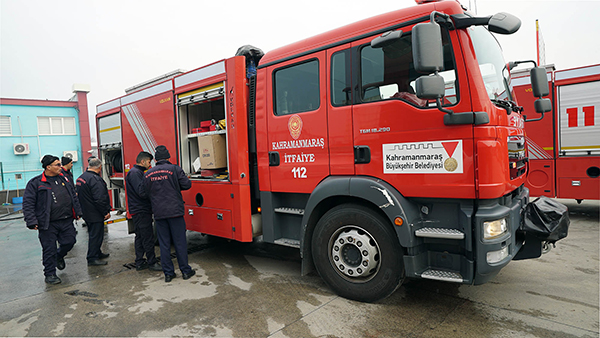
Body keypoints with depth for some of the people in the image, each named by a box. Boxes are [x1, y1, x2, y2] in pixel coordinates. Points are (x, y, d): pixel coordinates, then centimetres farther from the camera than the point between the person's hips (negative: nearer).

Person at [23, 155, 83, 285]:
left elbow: (73, 196, 18)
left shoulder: (63, 179, 10)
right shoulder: (35, 183, -7)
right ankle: (50, 274, 19)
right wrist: (32, 222, -14)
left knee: (69, 242, 7)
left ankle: (59, 256, 40)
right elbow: (28, 204, -7)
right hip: (48, 224, -4)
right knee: (49, 249, 4)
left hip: (66, 221, 5)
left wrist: (78, 212, 14)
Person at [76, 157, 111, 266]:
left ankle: (97, 253, 34)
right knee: (96, 235, -1)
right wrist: (106, 212, -17)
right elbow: (99, 199, -26)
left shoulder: (81, 177, 10)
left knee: (94, 235, 21)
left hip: (87, 213, 10)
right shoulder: (95, 179, -23)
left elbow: (79, 194, 20)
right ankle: (92, 259, 6)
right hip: (95, 214, -10)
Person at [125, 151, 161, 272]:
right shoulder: (135, 173, -14)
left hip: (140, 211, 11)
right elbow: (141, 191, -25)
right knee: (148, 238, -4)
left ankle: (139, 263, 22)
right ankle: (152, 263, 4)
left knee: (140, 237, 14)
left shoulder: (138, 172, 18)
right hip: (141, 211, -11)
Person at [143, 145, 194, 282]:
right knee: (180, 242, 5)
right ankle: (185, 271, 12)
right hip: (175, 211, -3)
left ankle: (168, 273, 15)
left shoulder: (148, 174, 6)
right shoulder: (175, 169, -6)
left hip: (159, 213, 3)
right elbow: (186, 185, -7)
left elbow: (144, 193, 10)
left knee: (164, 244, 10)